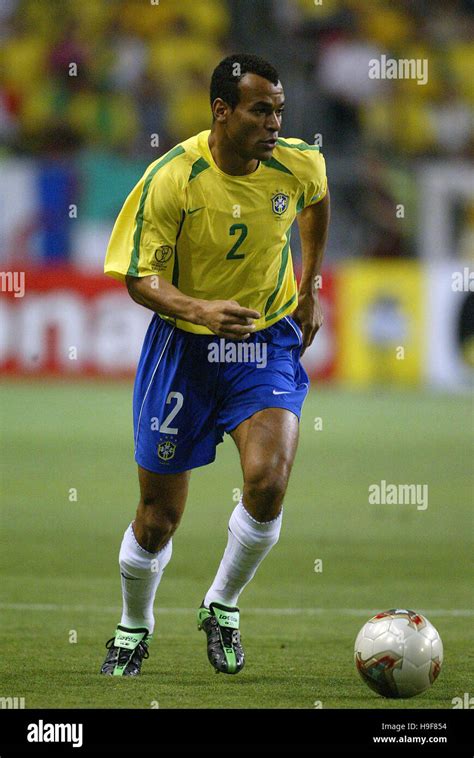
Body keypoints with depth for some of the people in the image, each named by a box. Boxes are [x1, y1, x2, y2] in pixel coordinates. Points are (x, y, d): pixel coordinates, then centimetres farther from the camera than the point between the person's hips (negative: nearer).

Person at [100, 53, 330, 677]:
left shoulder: (299, 164, -10)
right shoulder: (171, 179, -20)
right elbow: (139, 277, -14)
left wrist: (310, 289, 16)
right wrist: (199, 309, -32)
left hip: (268, 342, 1)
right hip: (183, 346, -1)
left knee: (267, 483, -22)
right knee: (159, 516, 4)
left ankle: (222, 607, 5)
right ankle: (134, 627, 35)